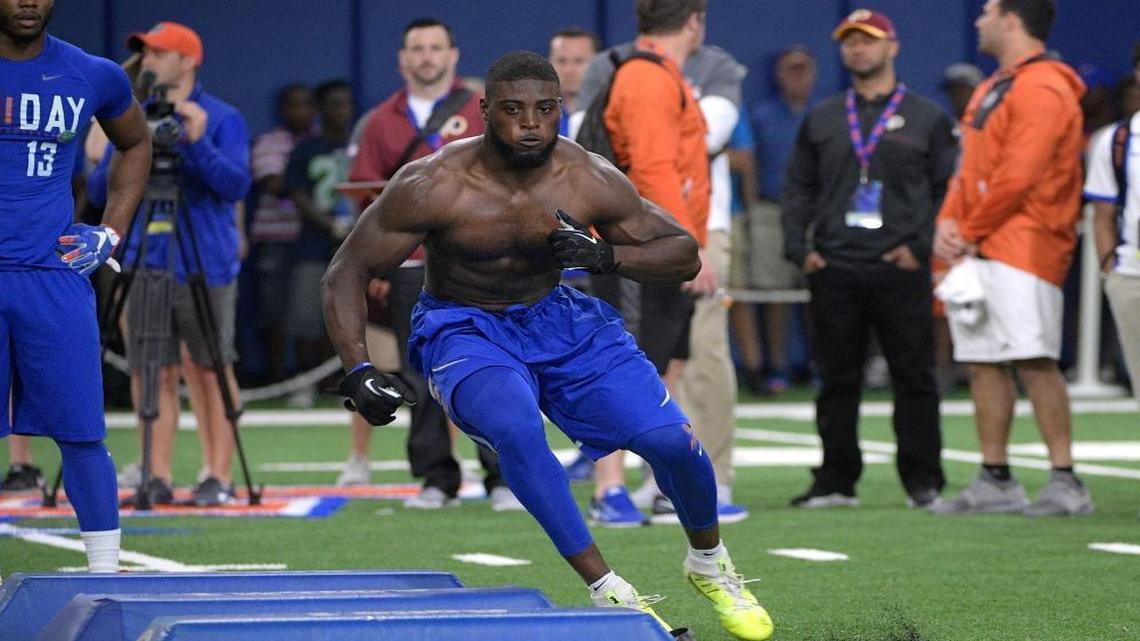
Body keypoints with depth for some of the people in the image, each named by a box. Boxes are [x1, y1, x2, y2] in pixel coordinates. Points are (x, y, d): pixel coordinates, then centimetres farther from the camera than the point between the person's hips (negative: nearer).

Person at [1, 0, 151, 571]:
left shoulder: (93, 77, 4)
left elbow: (136, 145, 23)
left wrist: (110, 233, 13)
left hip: (54, 274, 1)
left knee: (81, 433, -1)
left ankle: (105, 573, 5)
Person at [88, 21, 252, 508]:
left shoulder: (221, 119, -1)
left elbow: (236, 185, -13)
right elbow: (98, 191, 8)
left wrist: (198, 143, -24)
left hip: (204, 267, -4)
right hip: (143, 264, 4)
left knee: (211, 371, 0)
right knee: (151, 373, 2)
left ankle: (220, 476, 5)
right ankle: (158, 477, 6)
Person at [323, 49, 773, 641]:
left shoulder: (589, 180, -15)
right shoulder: (432, 186, -22)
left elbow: (684, 255, -6)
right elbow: (347, 272, -13)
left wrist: (607, 255, -25)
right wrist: (357, 372, -24)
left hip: (559, 322, 3)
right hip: (464, 331, -3)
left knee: (671, 439, -13)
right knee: (517, 428, -36)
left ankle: (709, 564, 19)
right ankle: (606, 591, -26)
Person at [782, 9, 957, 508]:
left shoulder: (927, 118, 7)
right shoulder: (821, 119, 16)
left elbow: (948, 190, 3)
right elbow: (798, 187, 15)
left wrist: (922, 246, -9)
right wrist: (798, 247, 1)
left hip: (901, 268, -3)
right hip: (833, 269, 3)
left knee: (914, 377, -2)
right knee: (837, 381, 4)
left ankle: (923, 480, 3)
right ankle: (836, 480, 10)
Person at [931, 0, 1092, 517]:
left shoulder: (1041, 89, -11)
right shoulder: (991, 90, 21)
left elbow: (1018, 176, -17)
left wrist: (972, 232, -10)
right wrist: (949, 222, 6)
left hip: (1023, 246, -10)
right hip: (976, 251, 10)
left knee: (1033, 360, -14)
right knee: (984, 363, 8)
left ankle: (1066, 483, -12)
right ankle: (995, 483, 12)